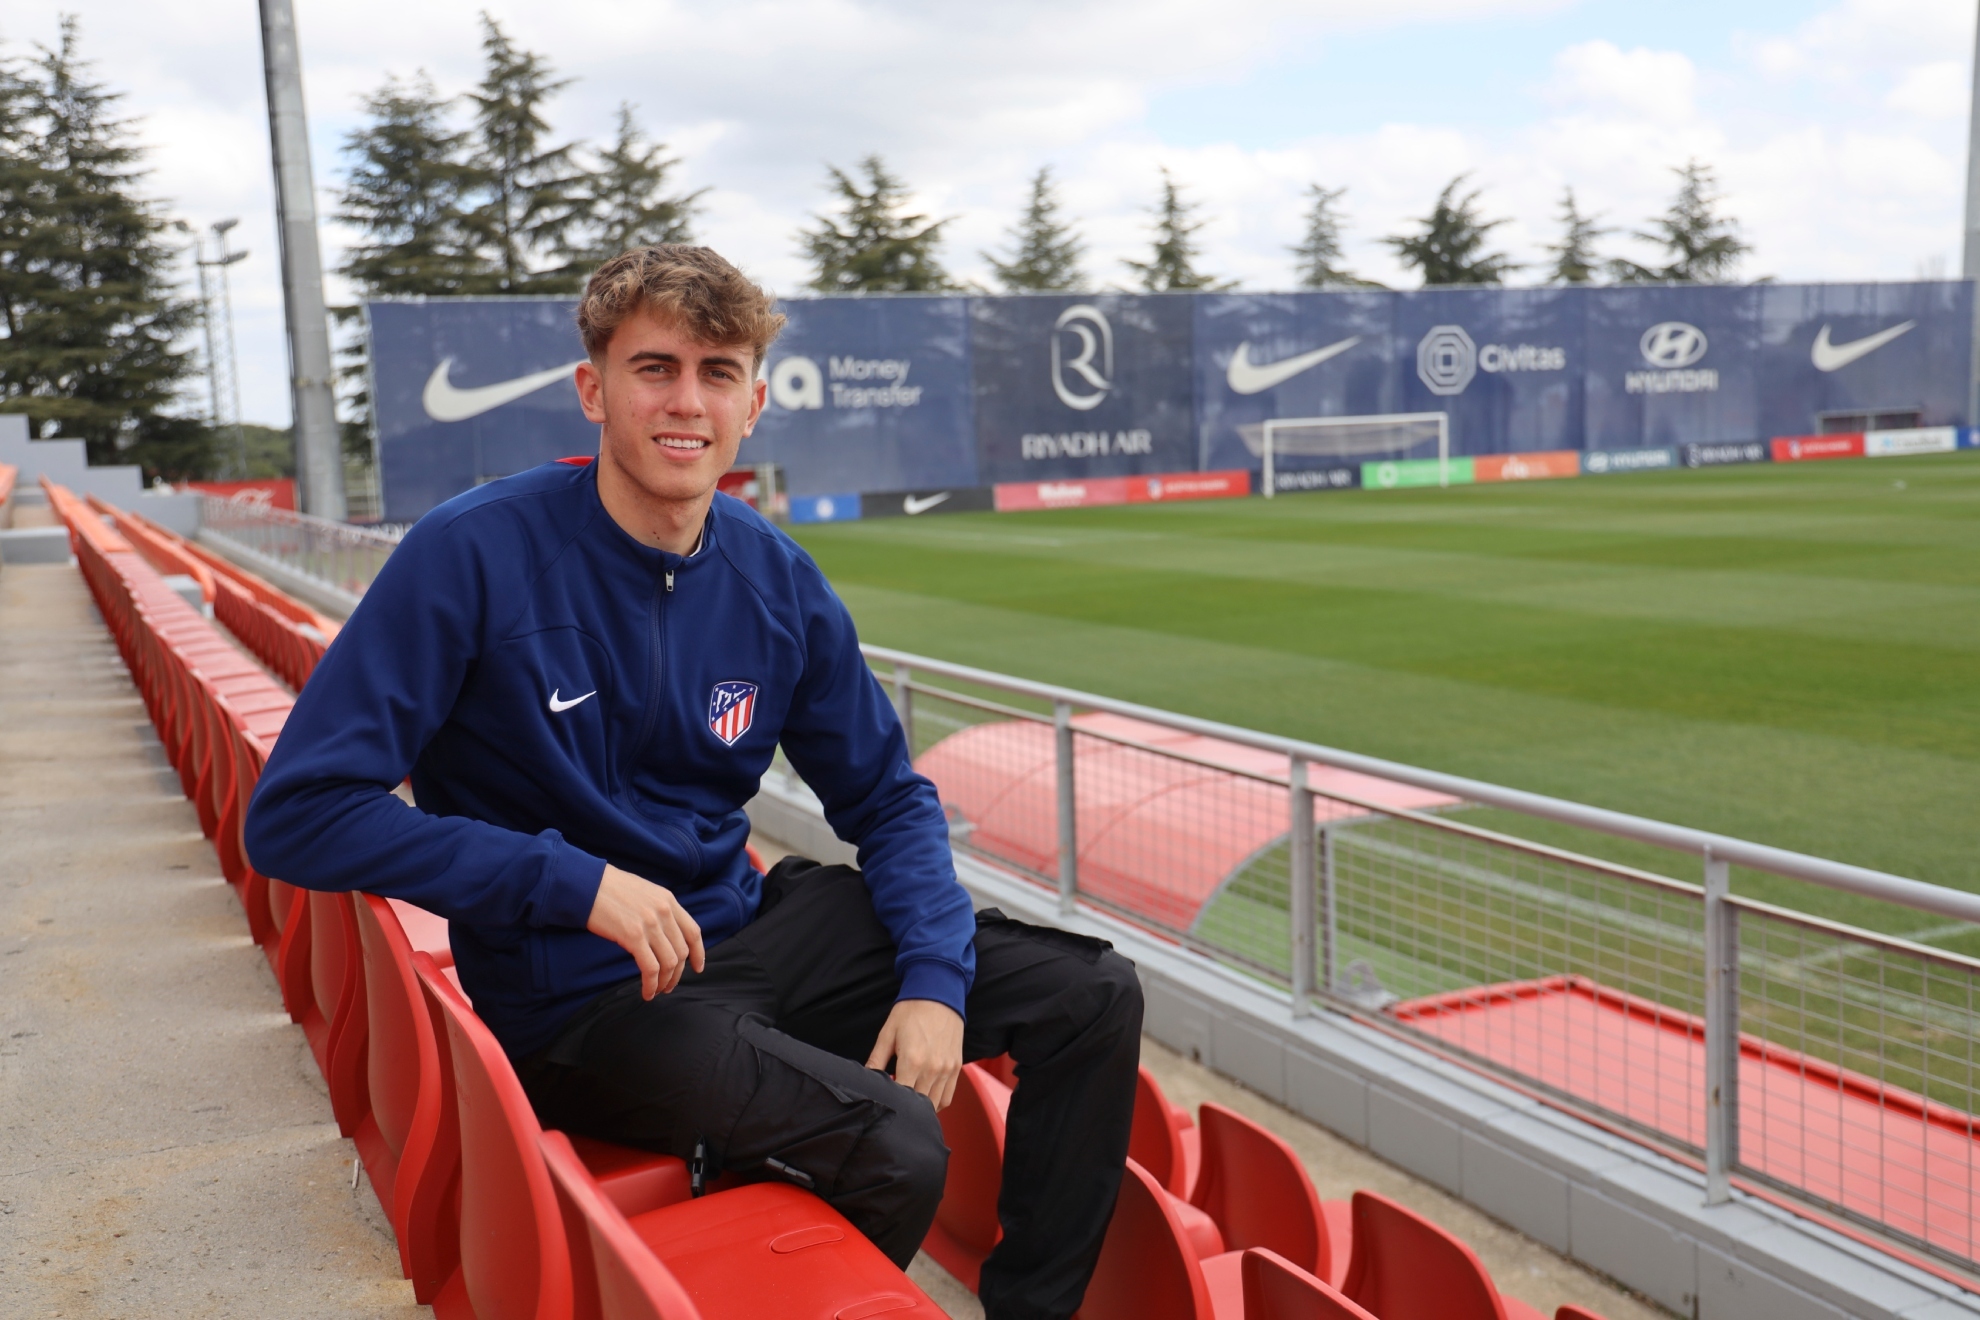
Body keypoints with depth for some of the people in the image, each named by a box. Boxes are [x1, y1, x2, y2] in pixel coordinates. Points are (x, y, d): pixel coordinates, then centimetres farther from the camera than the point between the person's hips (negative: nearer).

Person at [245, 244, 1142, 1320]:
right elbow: (293, 814, -17)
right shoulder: (473, 554, -15)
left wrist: (935, 977, -9)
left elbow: (888, 798, 9)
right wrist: (575, 882, -23)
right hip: (577, 1000, -6)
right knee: (895, 1144, -28)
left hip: (745, 932, 6)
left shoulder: (775, 578, 0)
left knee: (1093, 994, -2)